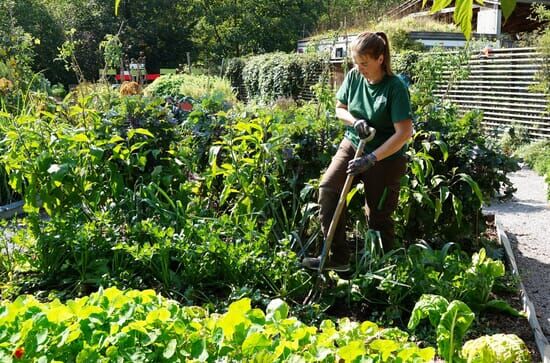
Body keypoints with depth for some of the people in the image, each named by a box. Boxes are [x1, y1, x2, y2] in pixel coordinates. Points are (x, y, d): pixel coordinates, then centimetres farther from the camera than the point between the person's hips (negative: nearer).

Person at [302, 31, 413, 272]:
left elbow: (404, 133, -24)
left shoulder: (395, 88, -20)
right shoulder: (354, 76, -5)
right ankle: (337, 257, -9)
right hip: (353, 145, 5)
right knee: (328, 188, -16)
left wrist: (371, 159, -27)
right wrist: (355, 121, -13)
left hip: (385, 156, -5)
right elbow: (340, 109, 10)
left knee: (378, 216, 3)